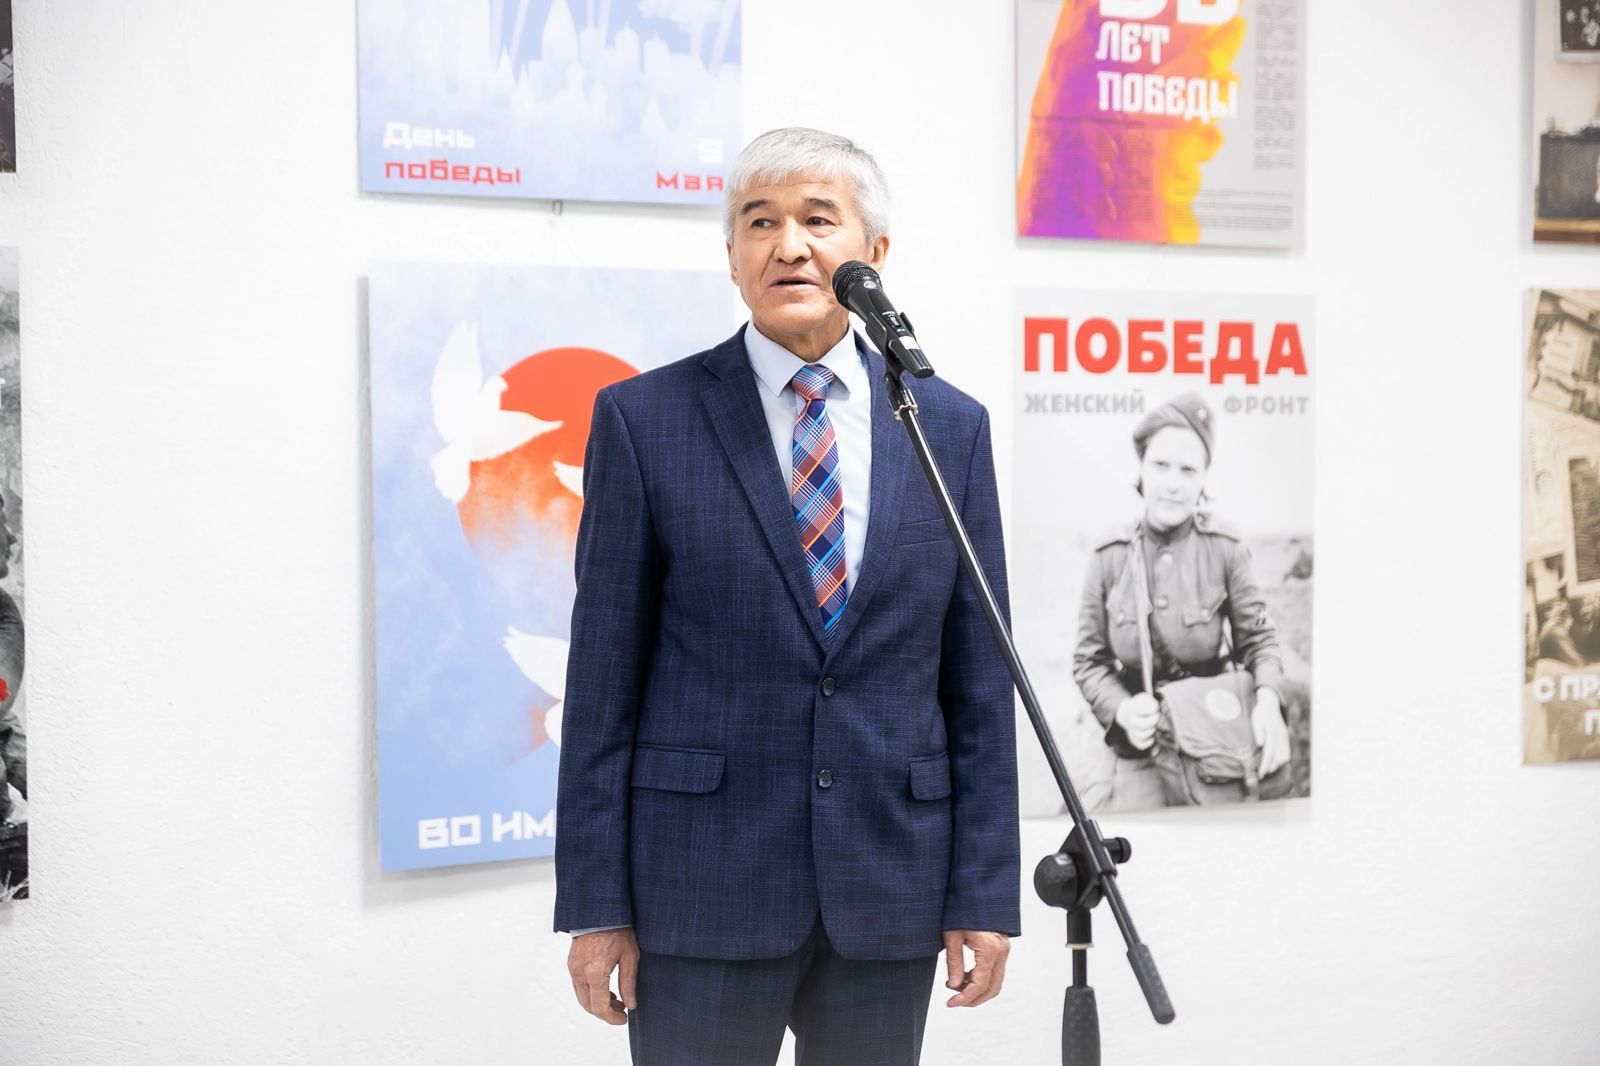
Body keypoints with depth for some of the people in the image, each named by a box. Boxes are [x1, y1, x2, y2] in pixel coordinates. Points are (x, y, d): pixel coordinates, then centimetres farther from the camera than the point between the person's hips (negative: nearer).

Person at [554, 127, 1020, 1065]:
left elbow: (979, 682, 6)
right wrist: (595, 904, -5)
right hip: (704, 883, -2)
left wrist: (985, 895, 1)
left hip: (890, 882, 2)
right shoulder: (646, 419, -1)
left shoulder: (951, 427, 6)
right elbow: (604, 677, -2)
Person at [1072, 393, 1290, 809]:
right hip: (1141, 750, 1)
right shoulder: (1109, 556, -4)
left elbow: (1258, 639, -3)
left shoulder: (1225, 548, -8)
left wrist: (1268, 698, -23)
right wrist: (1121, 709, -18)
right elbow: (1089, 661, 1)